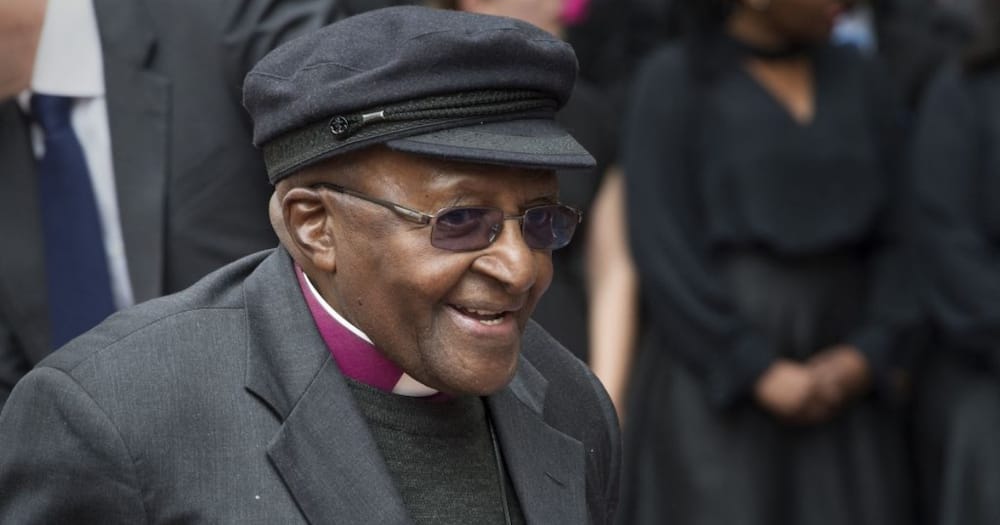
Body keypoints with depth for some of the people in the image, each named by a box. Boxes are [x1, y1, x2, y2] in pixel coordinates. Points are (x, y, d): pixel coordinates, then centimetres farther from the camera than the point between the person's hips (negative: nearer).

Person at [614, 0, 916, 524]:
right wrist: (762, 375, -18)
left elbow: (894, 242, 7)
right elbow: (662, 256, -12)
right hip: (714, 383, -5)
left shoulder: (859, 83, 9)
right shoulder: (671, 84, -6)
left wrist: (862, 358, -9)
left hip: (833, 396, 5)